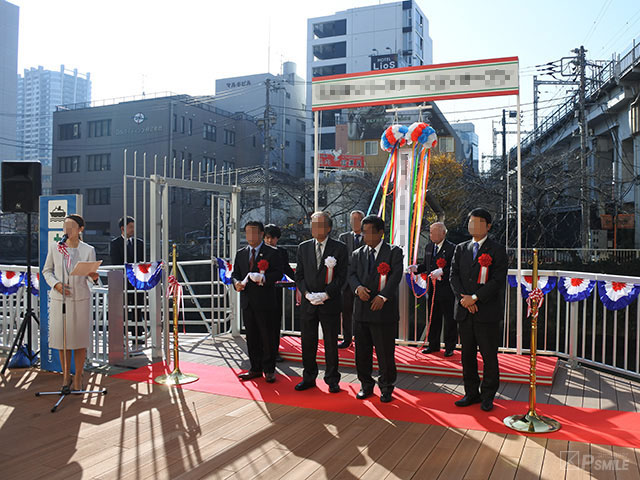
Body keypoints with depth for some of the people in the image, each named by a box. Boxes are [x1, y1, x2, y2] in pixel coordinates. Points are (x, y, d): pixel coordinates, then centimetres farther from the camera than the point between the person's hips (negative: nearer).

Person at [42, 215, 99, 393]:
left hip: (81, 299, -1)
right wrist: (56, 284, -9)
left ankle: (78, 378, 19)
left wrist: (94, 277, -23)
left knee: (80, 339, 4)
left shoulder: (88, 250, -1)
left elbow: (92, 275, 1)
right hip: (59, 299, 1)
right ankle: (66, 376, 24)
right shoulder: (54, 247, 2)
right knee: (62, 339, 7)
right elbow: (47, 270, 9)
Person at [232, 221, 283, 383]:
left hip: (265, 302, -5)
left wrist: (264, 278, -25)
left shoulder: (272, 253, 0)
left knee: (268, 336, 0)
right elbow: (235, 273, 14)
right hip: (247, 302, 5)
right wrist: (236, 283, -8)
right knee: (251, 337, 11)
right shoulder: (240, 254, 16)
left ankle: (269, 370, 11)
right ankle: (255, 368, 22)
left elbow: (278, 273, -9)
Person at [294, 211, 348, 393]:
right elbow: (299, 275, 7)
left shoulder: (339, 248, -2)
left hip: (330, 303, -3)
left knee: (331, 343, 7)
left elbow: (341, 276, -6)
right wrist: (307, 294, -9)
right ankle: (309, 378, 24)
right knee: (307, 342, 10)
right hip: (308, 302, 3)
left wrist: (326, 294, -15)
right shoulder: (303, 247, 8)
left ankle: (332, 380, 20)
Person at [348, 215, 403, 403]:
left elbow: (396, 276, -10)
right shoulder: (357, 254, 14)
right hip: (361, 309, 4)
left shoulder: (394, 252, 1)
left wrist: (383, 296, -21)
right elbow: (351, 275, 5)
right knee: (362, 351, 10)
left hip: (384, 309, -4)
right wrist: (358, 287, -17)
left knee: (385, 352, 2)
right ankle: (366, 385, 26)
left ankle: (386, 387, 20)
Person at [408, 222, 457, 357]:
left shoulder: (452, 248, -11)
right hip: (432, 288, 7)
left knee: (449, 319, 3)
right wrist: (417, 268, -1)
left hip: (447, 289, -6)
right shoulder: (428, 247, 11)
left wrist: (442, 272, -30)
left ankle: (450, 347, 16)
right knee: (433, 318, 15)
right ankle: (433, 345, 27)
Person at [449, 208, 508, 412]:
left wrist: (475, 298, -15)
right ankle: (471, 393, 23)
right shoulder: (460, 249, 13)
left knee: (489, 356, 3)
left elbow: (498, 280, -10)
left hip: (487, 311, -4)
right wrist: (463, 298, -10)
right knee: (467, 355, 11)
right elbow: (453, 276, 6)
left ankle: (487, 396, 16)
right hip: (464, 311, 4)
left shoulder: (497, 250, -1)